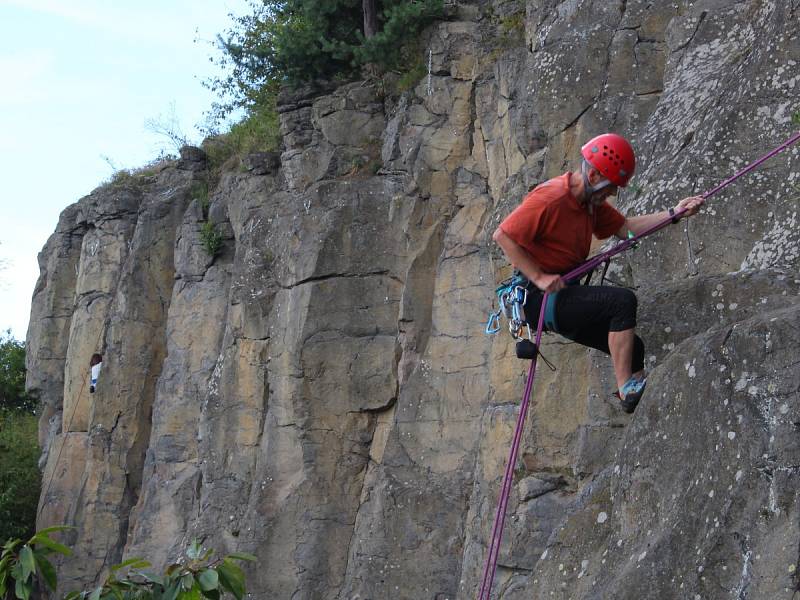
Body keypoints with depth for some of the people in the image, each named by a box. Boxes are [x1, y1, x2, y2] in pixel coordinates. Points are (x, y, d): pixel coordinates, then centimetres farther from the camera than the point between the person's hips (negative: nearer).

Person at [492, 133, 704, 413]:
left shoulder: (592, 200, 11)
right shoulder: (550, 198, -18)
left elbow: (625, 227, 13)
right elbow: (502, 236, -20)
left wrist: (673, 214, 3)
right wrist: (539, 278, -23)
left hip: (565, 296, 10)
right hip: (541, 298, -10)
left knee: (632, 348, 6)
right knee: (623, 301, -23)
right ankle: (626, 390, -20)